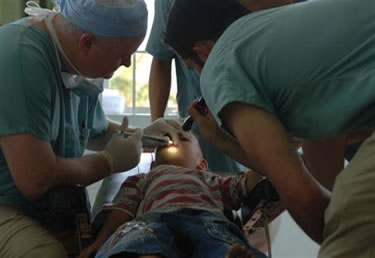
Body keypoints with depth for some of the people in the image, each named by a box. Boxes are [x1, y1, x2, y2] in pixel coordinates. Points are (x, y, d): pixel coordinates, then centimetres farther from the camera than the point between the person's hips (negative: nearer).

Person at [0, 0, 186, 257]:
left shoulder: (79, 64, 0)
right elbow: (35, 181, -29)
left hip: (53, 212, 7)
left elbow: (95, 130, 20)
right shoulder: (21, 58, -26)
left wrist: (142, 136, 1)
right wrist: (110, 161, -13)